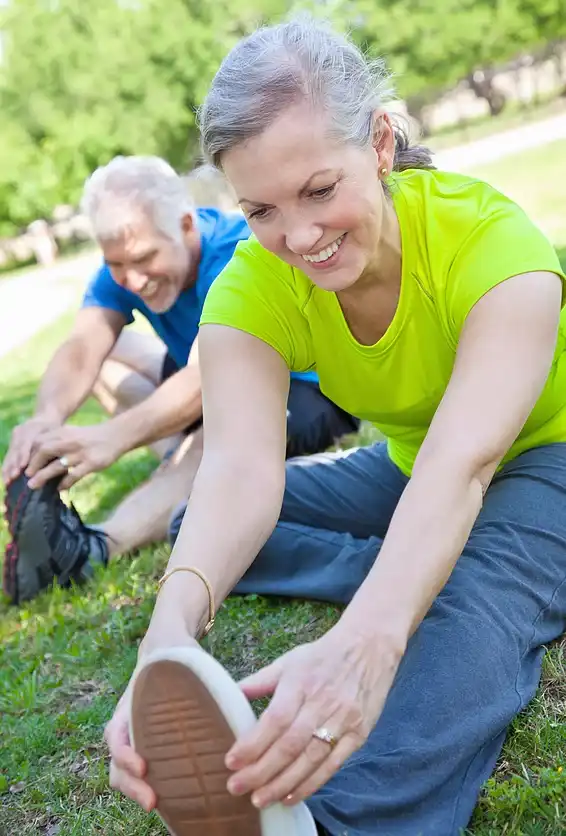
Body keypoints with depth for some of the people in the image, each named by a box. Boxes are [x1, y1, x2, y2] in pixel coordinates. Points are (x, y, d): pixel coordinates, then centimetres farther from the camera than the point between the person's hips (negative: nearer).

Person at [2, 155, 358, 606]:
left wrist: (114, 436, -60)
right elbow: (80, 349, -27)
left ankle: (89, 549, -55)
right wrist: (48, 416, -49)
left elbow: (206, 376, -45)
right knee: (104, 350, -1)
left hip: (305, 392, -7)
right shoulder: (124, 267, -12)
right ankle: (193, 464, -17)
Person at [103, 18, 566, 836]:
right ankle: (432, 582, -18)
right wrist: (173, 631, -56)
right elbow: (240, 465, -36)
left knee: (477, 598, -39)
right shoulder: (253, 288, -20)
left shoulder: (490, 238, -30)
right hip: (404, 471, 5)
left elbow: (463, 463, -45)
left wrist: (366, 643, -63)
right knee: (197, 522, -9)